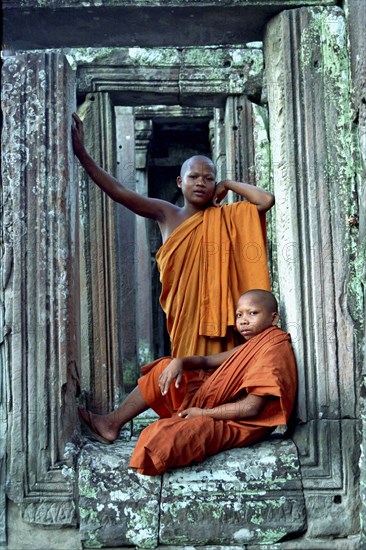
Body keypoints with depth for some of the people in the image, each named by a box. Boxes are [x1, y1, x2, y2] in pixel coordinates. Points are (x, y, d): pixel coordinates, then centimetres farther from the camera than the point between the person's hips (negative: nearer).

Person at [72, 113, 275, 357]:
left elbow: (267, 199, -7)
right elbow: (120, 192, -1)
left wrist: (228, 184, 5)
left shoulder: (224, 217, 6)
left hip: (215, 311, 0)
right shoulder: (166, 214, 6)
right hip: (183, 314, 1)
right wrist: (82, 153, -6)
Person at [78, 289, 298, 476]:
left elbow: (252, 407, -24)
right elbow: (207, 361, 15)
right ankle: (112, 423, 10)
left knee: (163, 433, -34)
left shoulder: (273, 348, -16)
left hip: (238, 425, -10)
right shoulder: (253, 344, 15)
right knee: (164, 369, 10)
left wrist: (203, 413, -16)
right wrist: (179, 362, -7)